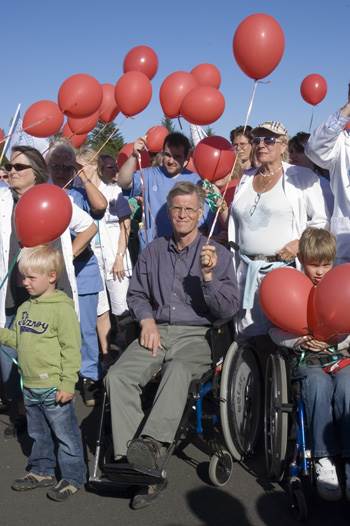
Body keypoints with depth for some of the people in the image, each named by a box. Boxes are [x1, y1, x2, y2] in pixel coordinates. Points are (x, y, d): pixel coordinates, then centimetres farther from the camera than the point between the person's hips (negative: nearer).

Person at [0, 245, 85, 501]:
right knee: (39, 434, 22)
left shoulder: (62, 308, -16)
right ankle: (41, 471, 37)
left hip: (53, 388, -8)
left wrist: (68, 384, -19)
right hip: (30, 386, 8)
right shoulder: (25, 308, 9)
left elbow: (71, 348, -17)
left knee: (65, 435, 6)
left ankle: (73, 477, 19)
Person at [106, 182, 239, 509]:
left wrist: (207, 275, -14)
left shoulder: (218, 254, 7)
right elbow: (136, 294, 21)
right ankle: (144, 468, -30)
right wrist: (147, 320, 0)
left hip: (196, 335, -3)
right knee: (117, 376, -25)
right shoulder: (153, 252, 18)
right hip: (157, 331, 3)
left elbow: (228, 310, 1)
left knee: (178, 370, -38)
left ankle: (151, 443, -53)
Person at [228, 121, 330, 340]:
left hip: (285, 266, -5)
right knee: (247, 334, 6)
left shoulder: (302, 177, -1)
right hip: (247, 270, 5)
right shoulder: (246, 179, 15)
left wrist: (301, 243, -15)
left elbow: (321, 221, -3)